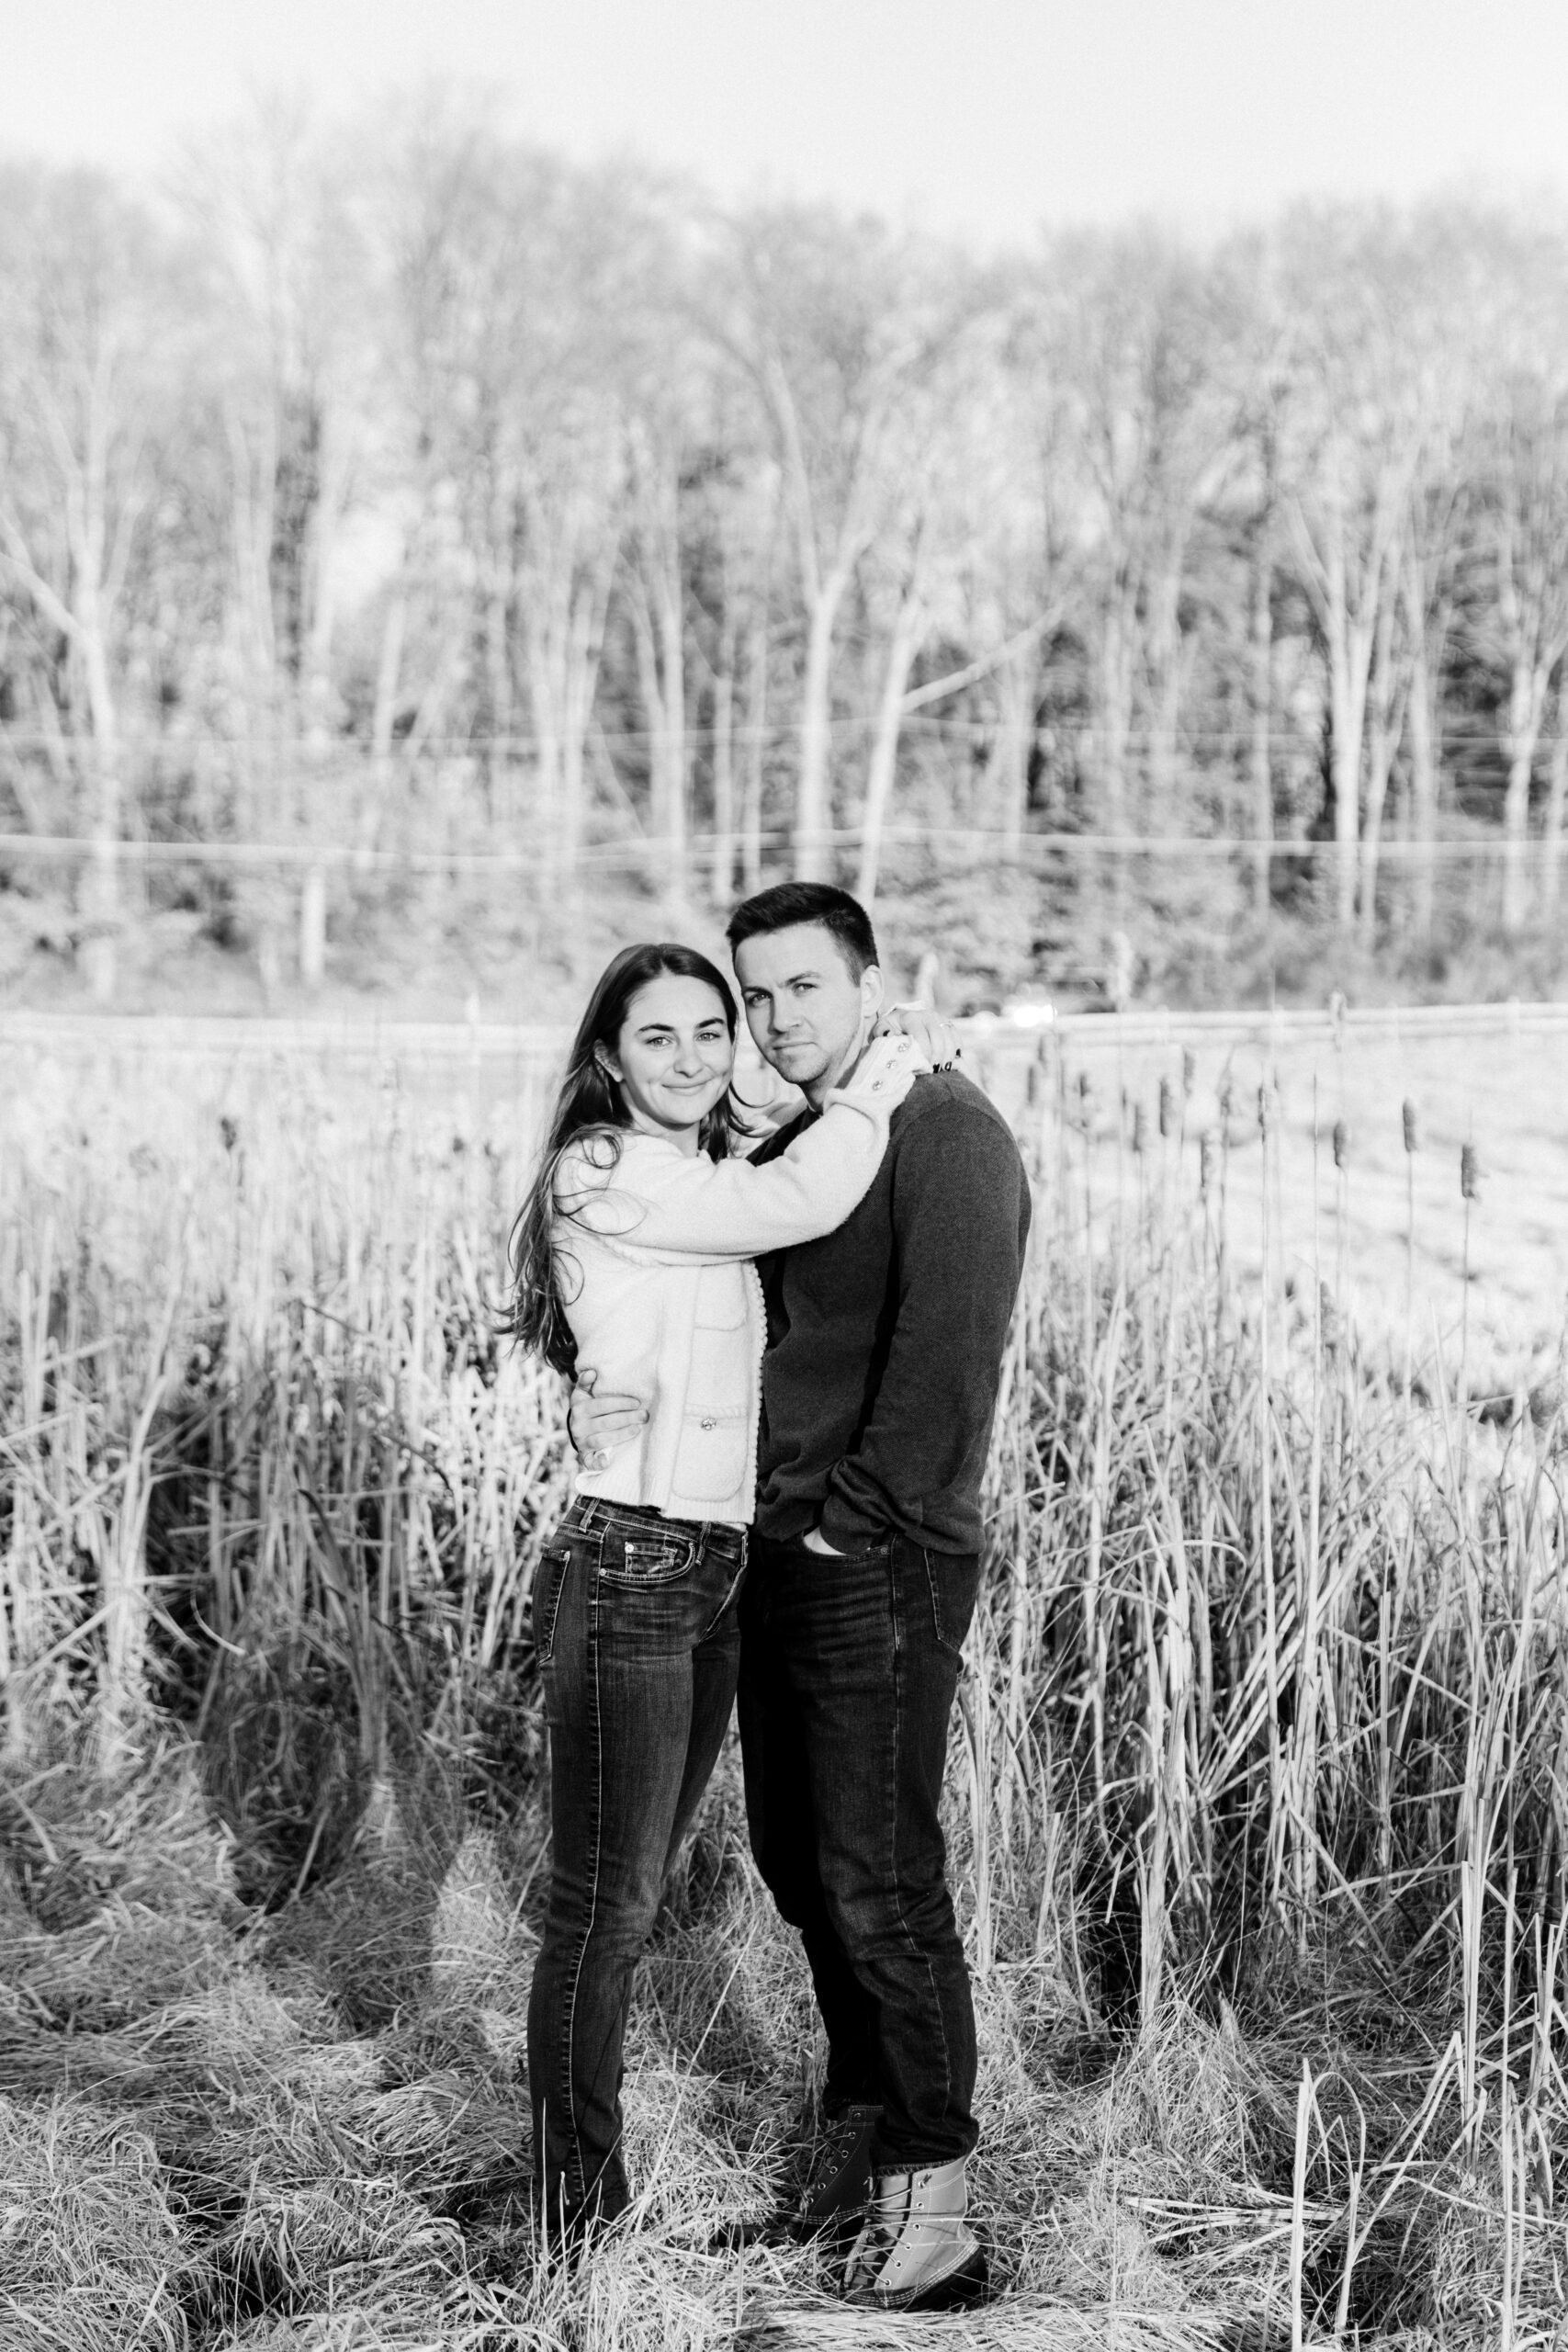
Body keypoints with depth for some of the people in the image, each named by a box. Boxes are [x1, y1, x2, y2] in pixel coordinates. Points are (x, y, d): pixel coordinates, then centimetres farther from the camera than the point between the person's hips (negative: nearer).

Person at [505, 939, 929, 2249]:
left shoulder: (706, 1183, 16)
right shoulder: (603, 1177, -12)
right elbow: (803, 1202, -19)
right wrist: (882, 1078, -5)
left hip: (715, 1574, 9)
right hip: (627, 1569, -9)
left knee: (634, 1897, 15)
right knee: (605, 1906, -2)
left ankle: (600, 2189, 25)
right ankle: (572, 2221, 8)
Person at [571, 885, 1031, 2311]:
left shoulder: (945, 1135, -11)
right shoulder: (783, 1153, 15)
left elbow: (946, 1364, -19)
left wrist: (853, 1518, -17)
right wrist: (601, 1403, -8)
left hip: (882, 1566, -8)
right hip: (778, 1553, 9)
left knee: (880, 1878, -5)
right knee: (796, 1856, 15)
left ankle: (936, 2203, 4)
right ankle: (865, 2129, 31)